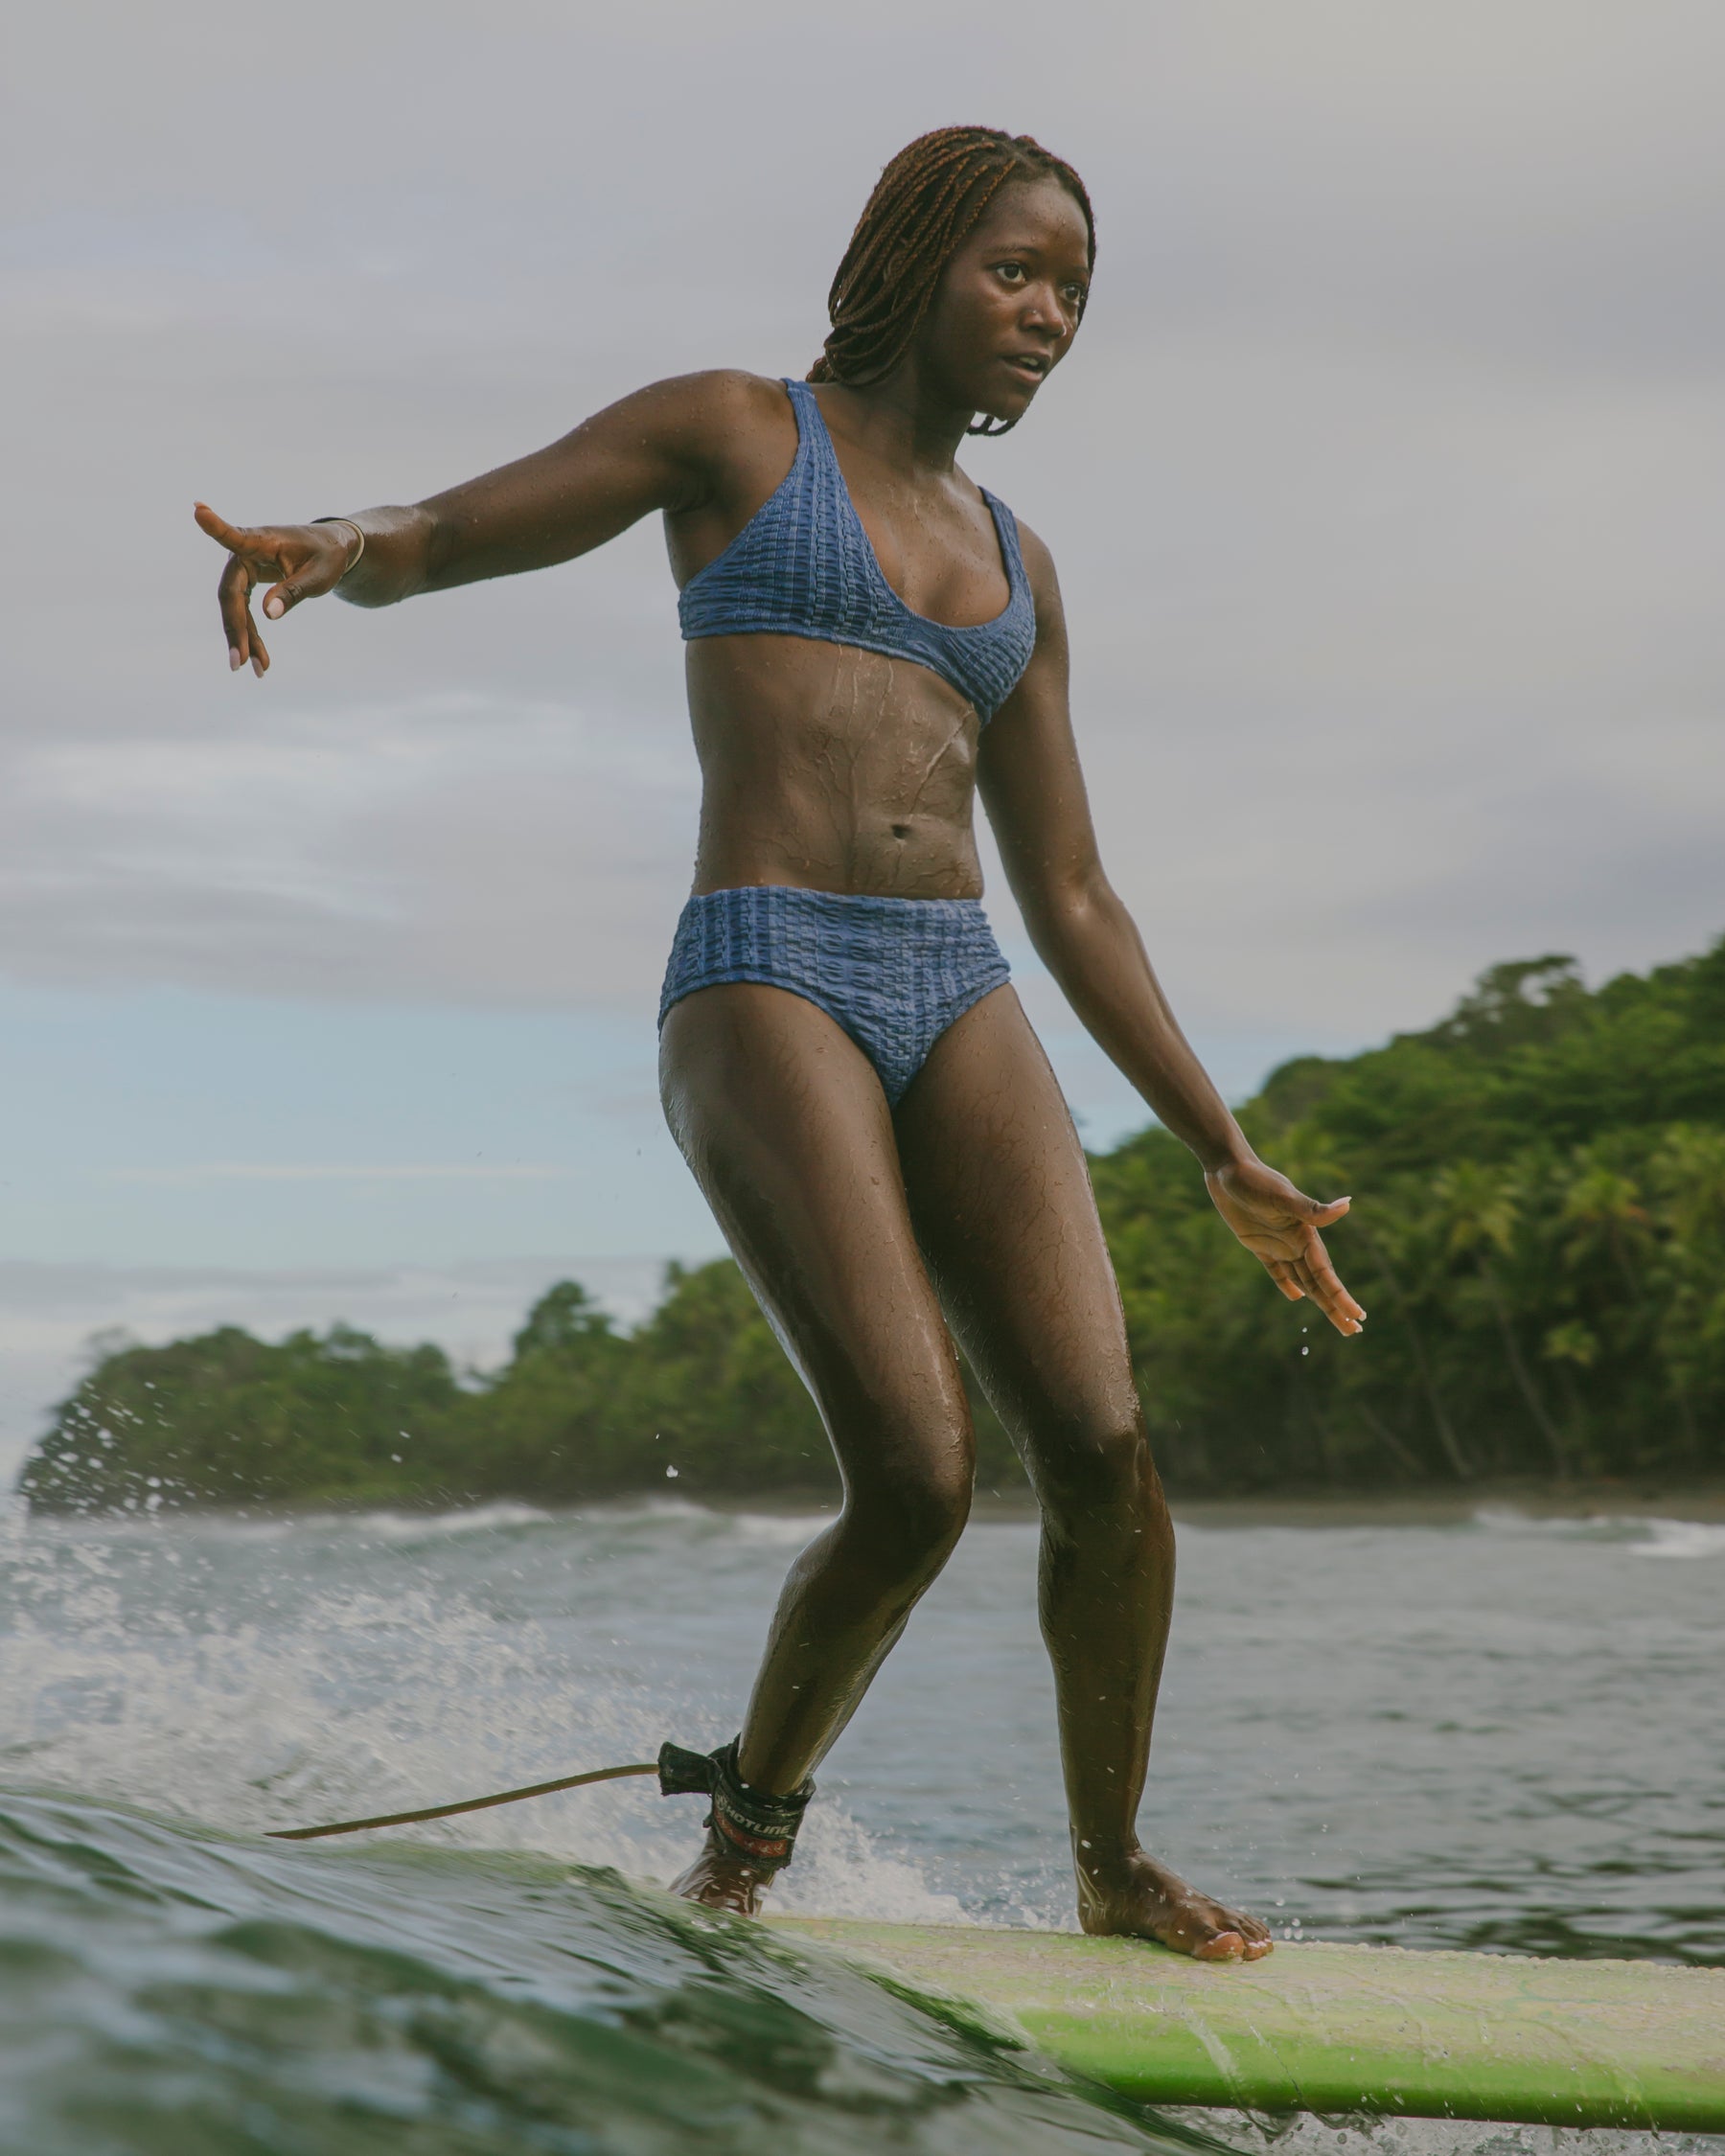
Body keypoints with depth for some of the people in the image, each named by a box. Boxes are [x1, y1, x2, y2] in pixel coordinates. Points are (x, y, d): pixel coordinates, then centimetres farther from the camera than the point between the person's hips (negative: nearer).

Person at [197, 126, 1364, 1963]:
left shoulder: (1014, 568, 23)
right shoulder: (733, 432, 10)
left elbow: (1070, 901, 23)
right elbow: (431, 542, 5)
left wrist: (1227, 1159, 21)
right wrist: (330, 544, -21)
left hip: (955, 1003, 5)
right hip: (762, 986, -5)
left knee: (1102, 1446, -11)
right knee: (915, 1480, -17)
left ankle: (1113, 1867, 9)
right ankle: (747, 1831, 9)